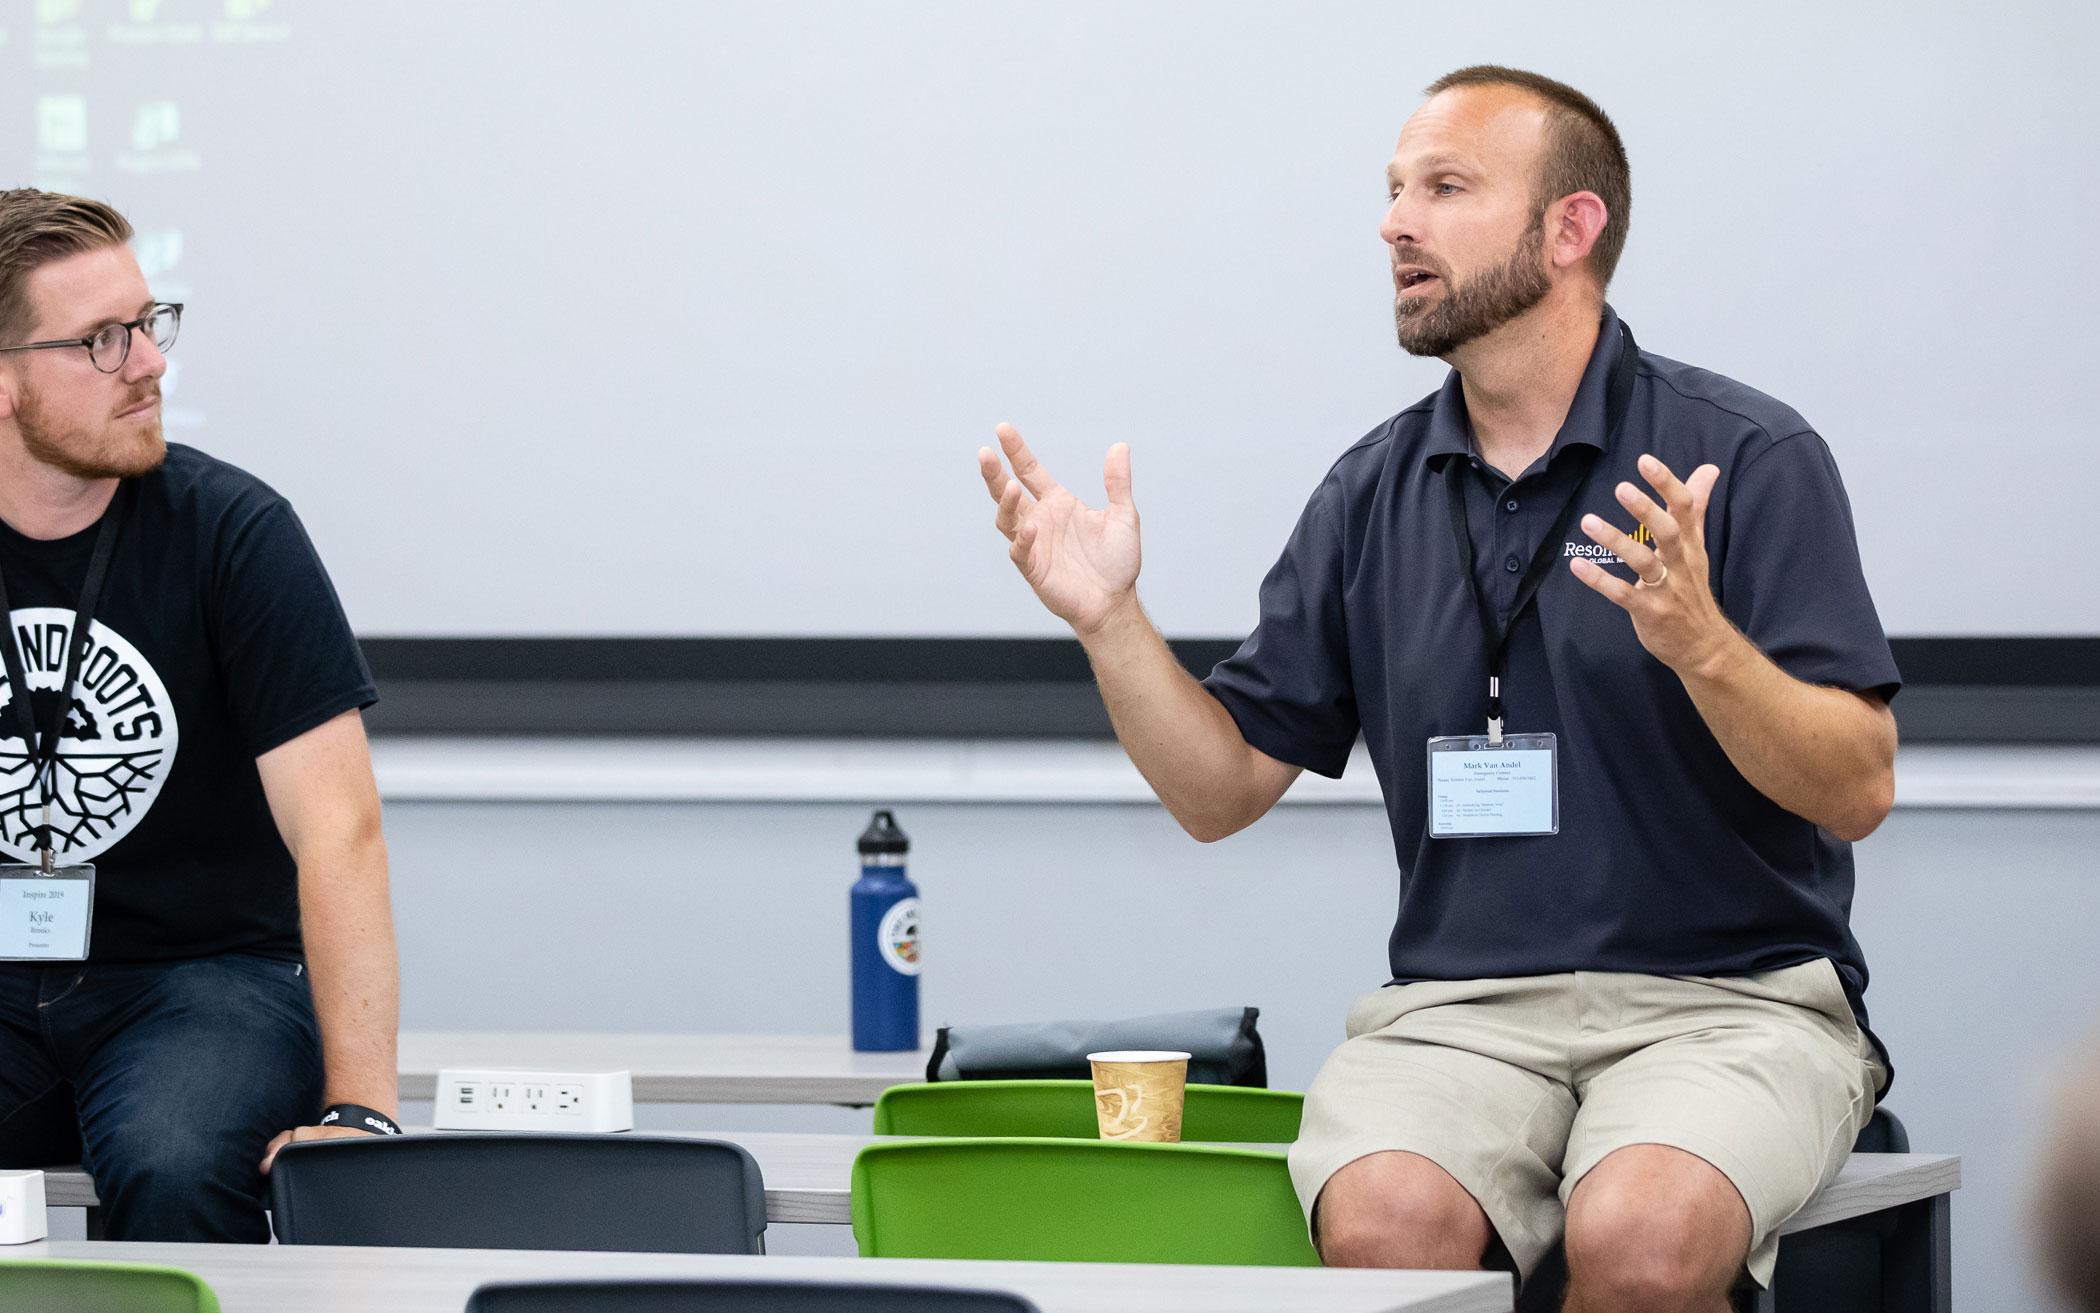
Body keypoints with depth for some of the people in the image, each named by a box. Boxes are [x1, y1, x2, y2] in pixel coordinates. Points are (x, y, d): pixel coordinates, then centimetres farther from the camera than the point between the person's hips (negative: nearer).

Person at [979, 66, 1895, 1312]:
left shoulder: (1748, 457, -2)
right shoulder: (1377, 490, 12)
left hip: (1729, 998, -3)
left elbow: (1860, 789, -9)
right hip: (1462, 1004, 3)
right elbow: (1224, 787, 14)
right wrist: (1111, 620, -2)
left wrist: (1702, 645, -26)